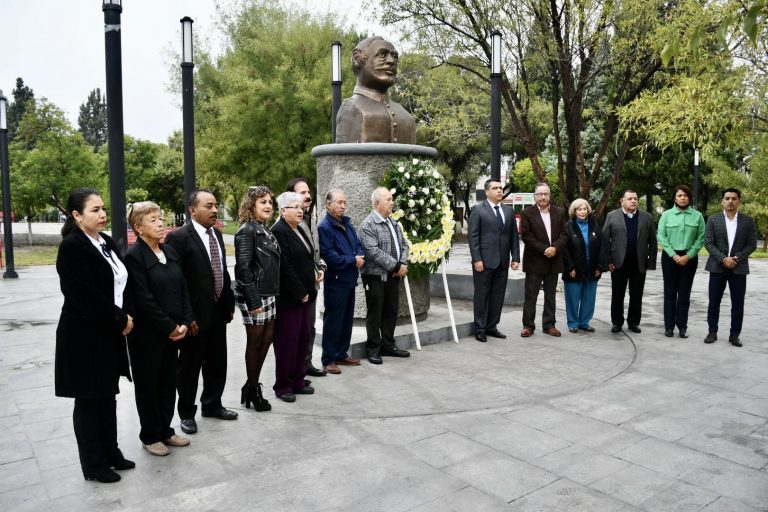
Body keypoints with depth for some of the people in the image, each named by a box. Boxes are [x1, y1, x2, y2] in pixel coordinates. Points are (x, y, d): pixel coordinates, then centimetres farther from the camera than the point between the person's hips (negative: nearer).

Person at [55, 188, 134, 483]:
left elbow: (121, 283, 12)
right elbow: (86, 297, -22)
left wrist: (124, 318, -1)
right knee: (88, 400, 7)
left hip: (109, 333, 7)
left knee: (108, 396, 16)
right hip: (84, 336, -7)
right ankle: (93, 465, 21)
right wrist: (120, 320, -13)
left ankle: (110, 452, 31)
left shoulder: (107, 243, 7)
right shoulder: (71, 247, -17)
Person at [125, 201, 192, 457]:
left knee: (168, 382, 15)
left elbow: (183, 289, 7)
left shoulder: (170, 251, 6)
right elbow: (143, 300, -18)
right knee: (148, 384, 9)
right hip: (147, 333, -6)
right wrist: (170, 327, -14)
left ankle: (165, 430, 30)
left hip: (173, 332, 6)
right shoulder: (134, 256, -14)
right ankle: (150, 435, 24)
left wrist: (184, 323, -2)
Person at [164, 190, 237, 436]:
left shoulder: (216, 234, 9)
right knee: (190, 366, 9)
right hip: (195, 315, -7)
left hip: (218, 312, 7)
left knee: (217, 363, 17)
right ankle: (187, 413, 26)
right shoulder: (178, 237, -15)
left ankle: (212, 405, 35)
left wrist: (229, 303, 12)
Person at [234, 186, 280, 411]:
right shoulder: (247, 230, -14)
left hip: (268, 294, 8)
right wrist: (253, 300, -21)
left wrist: (272, 293, 11)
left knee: (267, 338, 12)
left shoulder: (265, 230, 12)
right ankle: (253, 390, 19)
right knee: (255, 341, 3)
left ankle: (251, 385, 25)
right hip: (254, 296, -8)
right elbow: (243, 268, -19)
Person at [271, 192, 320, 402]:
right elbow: (285, 267, -19)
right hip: (289, 298, -9)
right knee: (287, 343, 1)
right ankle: (283, 386, 14)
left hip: (304, 295, 9)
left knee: (303, 339, 13)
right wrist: (300, 293, -16)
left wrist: (315, 275, 7)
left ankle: (298, 381, 25)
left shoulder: (299, 231, 15)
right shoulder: (279, 232, -14)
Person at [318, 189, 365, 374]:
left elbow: (358, 244, 18)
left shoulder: (347, 224, 14)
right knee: (333, 321, -1)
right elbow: (328, 255, -21)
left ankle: (341, 354, 27)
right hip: (335, 281, -8)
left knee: (347, 319, 15)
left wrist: (360, 256, -4)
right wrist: (352, 261, -17)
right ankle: (328, 360, 9)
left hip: (349, 279, 8)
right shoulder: (324, 227, -13)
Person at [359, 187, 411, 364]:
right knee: (375, 314, 3)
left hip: (394, 276, 7)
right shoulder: (368, 225, -13)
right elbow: (373, 251, -22)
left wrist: (402, 264, -4)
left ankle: (388, 345, 27)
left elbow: (403, 244, 14)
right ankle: (373, 349, 15)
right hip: (376, 276, -7)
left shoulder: (393, 222, 13)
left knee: (391, 312, 14)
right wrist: (397, 266, -20)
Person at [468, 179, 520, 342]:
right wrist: (477, 259, -13)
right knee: (482, 295, 3)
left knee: (498, 295, 8)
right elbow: (473, 237, -7)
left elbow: (514, 236, 12)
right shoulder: (478, 210, -2)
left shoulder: (509, 211, 13)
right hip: (484, 261, -5)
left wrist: (515, 257, 4)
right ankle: (480, 329, 12)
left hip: (503, 261, 5)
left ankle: (492, 326, 18)